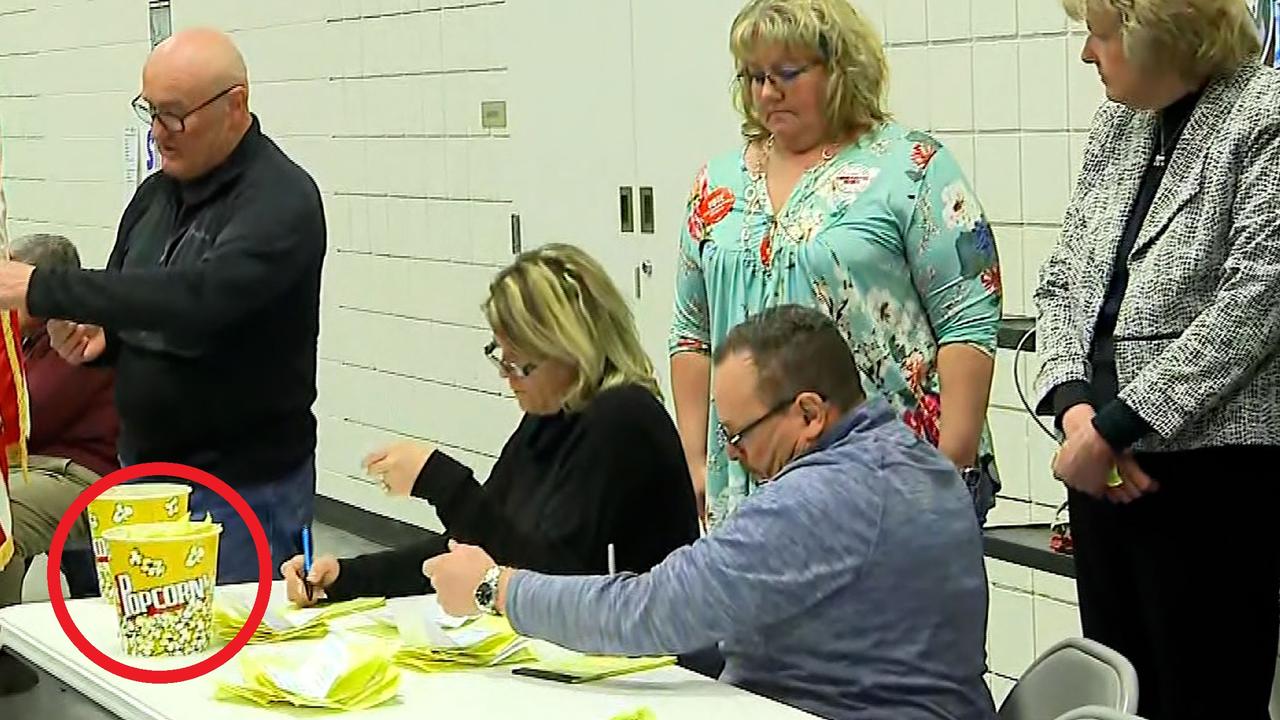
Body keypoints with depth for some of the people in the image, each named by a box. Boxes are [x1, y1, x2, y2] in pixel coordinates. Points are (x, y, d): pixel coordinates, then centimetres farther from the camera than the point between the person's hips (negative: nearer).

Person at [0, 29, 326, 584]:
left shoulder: (281, 201, -16)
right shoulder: (155, 195, 9)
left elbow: (199, 298, -31)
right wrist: (95, 335, -5)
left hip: (244, 487, -7)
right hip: (145, 471, 7)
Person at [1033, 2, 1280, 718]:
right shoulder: (1117, 124, 14)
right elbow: (1063, 282, 13)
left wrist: (1113, 426, -17)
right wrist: (1076, 407, -5)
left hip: (1213, 467, -7)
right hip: (1106, 463, 7)